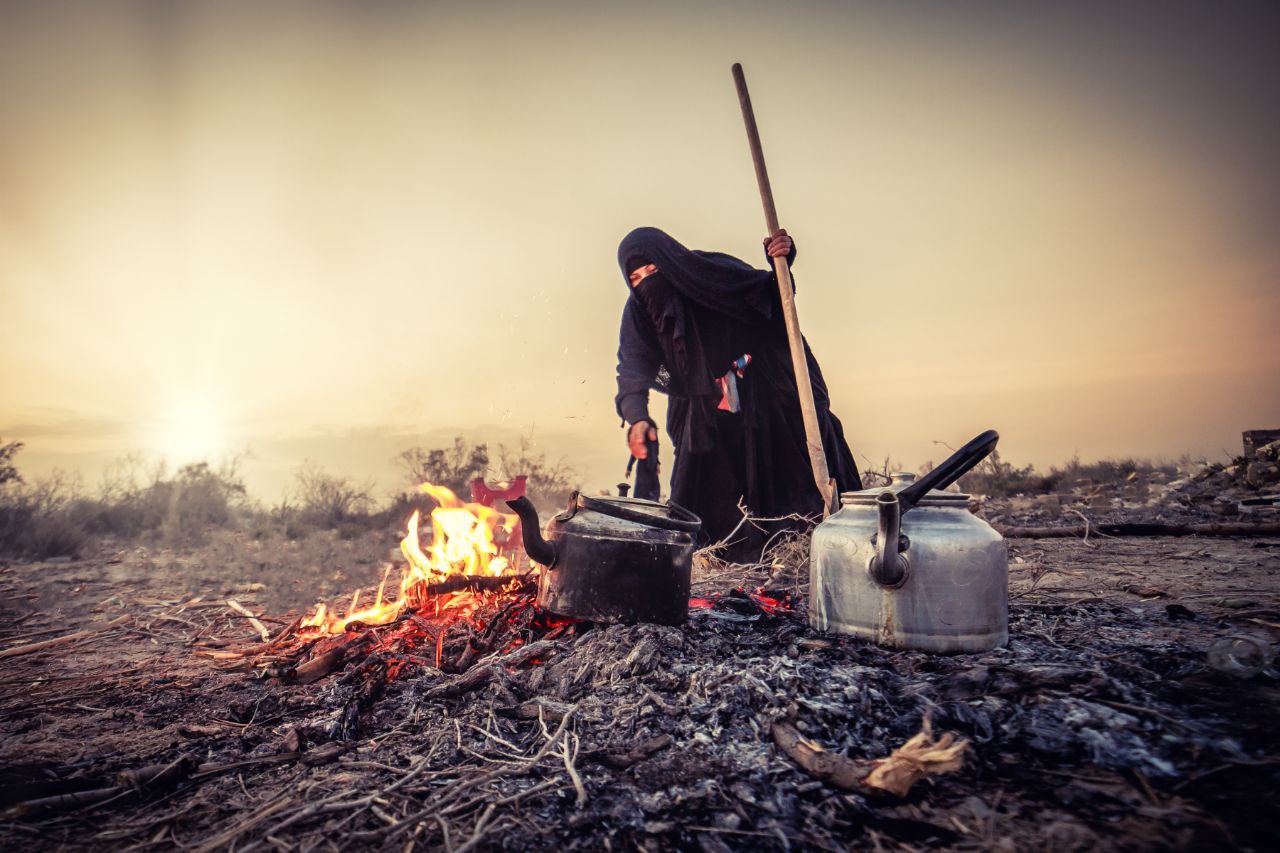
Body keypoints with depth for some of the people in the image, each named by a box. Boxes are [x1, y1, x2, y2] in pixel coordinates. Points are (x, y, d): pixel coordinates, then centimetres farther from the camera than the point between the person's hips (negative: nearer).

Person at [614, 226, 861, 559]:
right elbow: (633, 369, -19)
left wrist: (780, 262, -23)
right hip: (705, 418, 2)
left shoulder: (714, 271, -15)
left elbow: (772, 298, -2)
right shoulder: (639, 310, -8)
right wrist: (637, 417, -37)